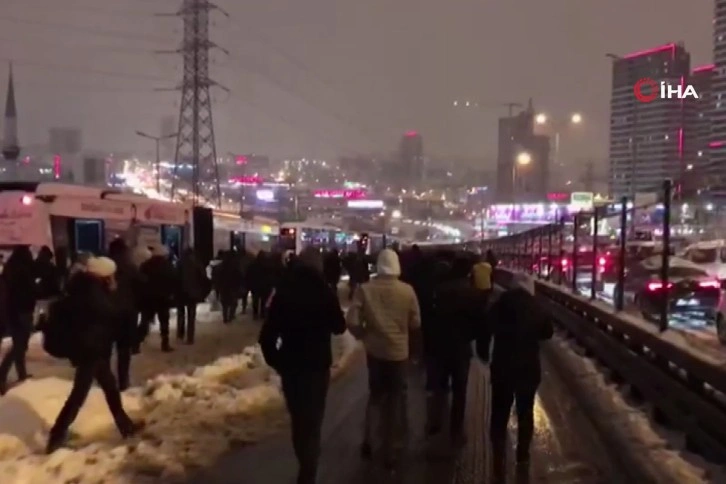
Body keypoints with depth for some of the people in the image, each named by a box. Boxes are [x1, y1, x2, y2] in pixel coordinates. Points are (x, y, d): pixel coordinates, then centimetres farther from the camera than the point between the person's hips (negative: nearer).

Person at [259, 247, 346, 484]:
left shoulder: (282, 292, -4)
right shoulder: (324, 293, -10)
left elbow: (267, 335, -5)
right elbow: (339, 327, 3)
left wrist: (275, 361, 7)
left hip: (290, 365, 3)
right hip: (317, 365, -3)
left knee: (298, 419, 19)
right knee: (311, 422, 5)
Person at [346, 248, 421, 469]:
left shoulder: (364, 289, -12)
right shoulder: (407, 290, -12)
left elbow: (352, 321, -15)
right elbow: (416, 323, -4)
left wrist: (364, 335, 4)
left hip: (375, 350, 1)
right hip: (398, 351, -1)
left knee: (375, 394, 23)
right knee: (395, 399, 13)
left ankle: (367, 440, 17)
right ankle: (391, 452, 23)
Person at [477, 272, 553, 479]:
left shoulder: (499, 305, -6)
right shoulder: (536, 308, -3)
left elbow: (485, 331, -5)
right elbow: (547, 333, 11)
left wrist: (483, 353, 9)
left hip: (502, 367, -1)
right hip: (529, 368, 1)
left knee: (499, 414, 6)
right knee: (525, 411, 18)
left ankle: (499, 459, 2)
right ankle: (522, 454, 27)